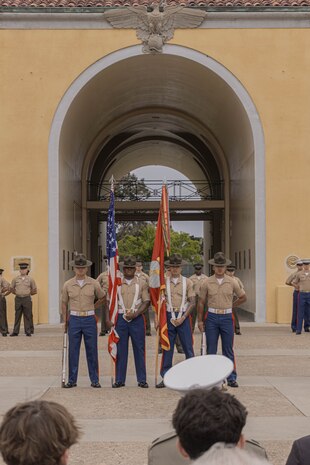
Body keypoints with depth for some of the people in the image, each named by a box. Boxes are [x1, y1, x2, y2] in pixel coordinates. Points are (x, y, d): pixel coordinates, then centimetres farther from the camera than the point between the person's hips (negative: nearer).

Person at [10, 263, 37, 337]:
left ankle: (28, 332, 6)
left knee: (27, 316, 1)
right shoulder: (15, 279, 5)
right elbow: (11, 288, 15)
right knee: (17, 316, 3)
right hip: (18, 299, 1)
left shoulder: (30, 279, 2)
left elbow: (34, 290, 10)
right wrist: (17, 293, 9)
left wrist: (27, 294, 8)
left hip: (27, 299, -1)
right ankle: (15, 331, 7)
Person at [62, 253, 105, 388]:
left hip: (89, 319, 0)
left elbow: (102, 297, 16)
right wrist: (65, 319, 7)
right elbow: (64, 303, 11)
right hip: (74, 319, 0)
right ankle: (72, 380, 11)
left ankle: (94, 380, 10)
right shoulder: (68, 285, 2)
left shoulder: (93, 283, 0)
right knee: (73, 351, 4)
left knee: (92, 351, 4)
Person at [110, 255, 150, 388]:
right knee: (120, 350, 3)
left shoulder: (142, 283, 5)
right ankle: (119, 379, 10)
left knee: (139, 350, 1)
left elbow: (146, 301, 1)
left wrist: (135, 313, -12)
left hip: (137, 319, -1)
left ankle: (142, 380, 8)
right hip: (120, 319, 1)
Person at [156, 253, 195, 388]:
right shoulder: (164, 282, 5)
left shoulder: (187, 282, 3)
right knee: (167, 348, 2)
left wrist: (182, 318, -10)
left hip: (183, 316, -1)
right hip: (169, 316, 1)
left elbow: (192, 302, 0)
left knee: (188, 347, 1)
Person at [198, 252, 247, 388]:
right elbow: (201, 302, 4)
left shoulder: (232, 282, 1)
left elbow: (243, 297, 15)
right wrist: (200, 320, 2)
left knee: (228, 350, 4)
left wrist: (230, 306, 11)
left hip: (227, 317, 0)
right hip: (212, 317, 0)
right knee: (211, 350, 4)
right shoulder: (207, 283, 0)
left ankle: (231, 378, 11)